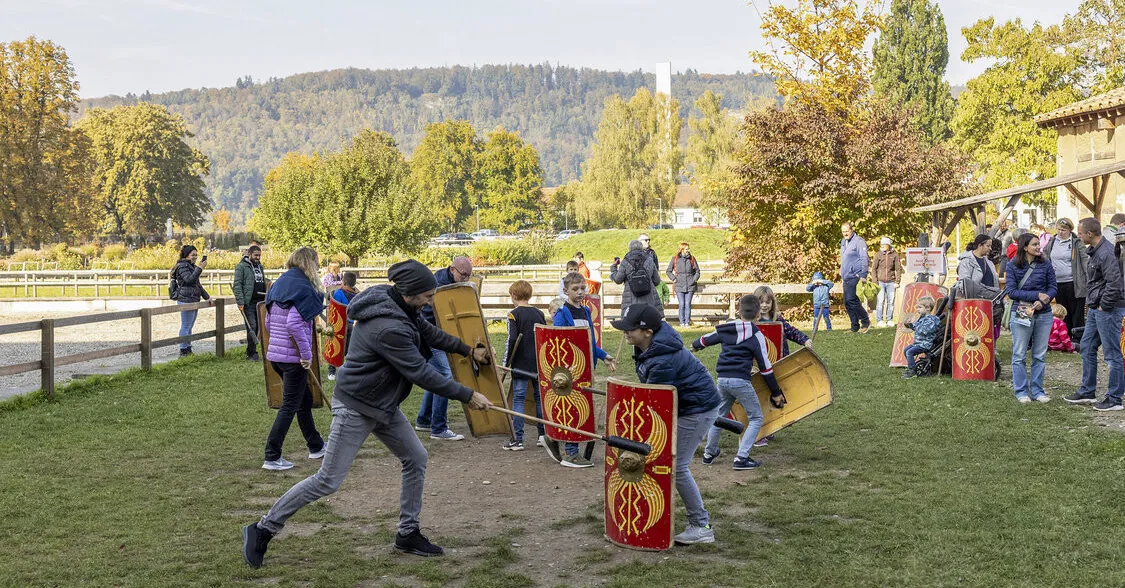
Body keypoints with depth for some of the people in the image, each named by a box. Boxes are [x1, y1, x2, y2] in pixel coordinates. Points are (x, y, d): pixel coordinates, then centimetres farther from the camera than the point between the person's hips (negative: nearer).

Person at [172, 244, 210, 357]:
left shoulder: (191, 266, 21)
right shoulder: (182, 266, -9)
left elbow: (197, 284, 27)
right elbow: (189, 280, -25)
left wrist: (207, 297, 24)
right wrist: (200, 268, -28)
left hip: (194, 300, 10)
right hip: (186, 300, -10)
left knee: (189, 327, 12)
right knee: (186, 327, -7)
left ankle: (188, 350, 17)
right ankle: (183, 351, -5)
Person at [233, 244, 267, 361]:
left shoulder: (259, 266, 19)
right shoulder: (241, 267, -4)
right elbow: (237, 285, -10)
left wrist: (267, 299, 15)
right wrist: (240, 302, -17)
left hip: (260, 302, 7)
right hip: (248, 303, -7)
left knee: (259, 326, 6)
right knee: (252, 327, -8)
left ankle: (250, 352, 16)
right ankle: (252, 353, -2)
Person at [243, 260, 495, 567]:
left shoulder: (401, 307, -3)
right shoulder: (389, 328, -32)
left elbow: (427, 331, 16)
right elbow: (420, 373, -28)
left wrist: (468, 350, 17)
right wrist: (468, 396, -20)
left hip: (384, 404, 10)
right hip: (356, 406, -10)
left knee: (416, 459, 9)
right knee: (328, 480, -4)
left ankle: (407, 534, 20)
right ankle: (263, 529, 8)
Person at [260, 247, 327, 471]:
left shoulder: (278, 286, 10)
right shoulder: (303, 288, -16)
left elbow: (268, 323, 14)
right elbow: (294, 324, -27)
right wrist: (306, 354, -20)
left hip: (275, 354, 9)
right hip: (293, 357, -9)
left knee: (305, 399, 22)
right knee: (289, 406, 0)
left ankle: (316, 446, 35)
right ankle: (272, 457, 1)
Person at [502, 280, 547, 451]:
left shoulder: (514, 314, -9)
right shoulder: (539, 314, 9)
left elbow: (511, 340, -16)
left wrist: (506, 362, -7)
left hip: (521, 364, -5)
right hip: (539, 364, 5)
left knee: (518, 399, -2)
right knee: (540, 397, 13)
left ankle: (517, 440, -4)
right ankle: (544, 434, 17)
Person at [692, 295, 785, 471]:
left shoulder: (725, 329, 11)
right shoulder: (756, 335, -4)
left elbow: (706, 339, 30)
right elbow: (765, 366, -3)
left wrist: (695, 345, 54)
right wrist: (776, 392, 5)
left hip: (722, 379, 6)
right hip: (740, 380, -6)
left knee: (719, 415, 24)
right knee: (756, 418, 5)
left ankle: (709, 453, 38)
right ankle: (741, 458, -6)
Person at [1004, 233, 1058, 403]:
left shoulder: (1045, 264, 3)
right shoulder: (1013, 265, -3)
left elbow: (1053, 287, 4)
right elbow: (1010, 291, -8)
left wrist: (1044, 300, -16)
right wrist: (1037, 295, -15)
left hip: (1043, 314, 3)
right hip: (1021, 314, -2)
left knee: (1040, 355, 8)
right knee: (1019, 355, 2)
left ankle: (1037, 391, 17)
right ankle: (1021, 391, 11)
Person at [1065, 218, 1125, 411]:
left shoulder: (1106, 254, -21)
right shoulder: (1095, 250, 11)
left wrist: (1103, 306, -17)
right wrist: (1092, 303, 15)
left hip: (1108, 310, -11)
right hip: (1095, 309, 11)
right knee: (1086, 348, 17)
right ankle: (1087, 393, 28)